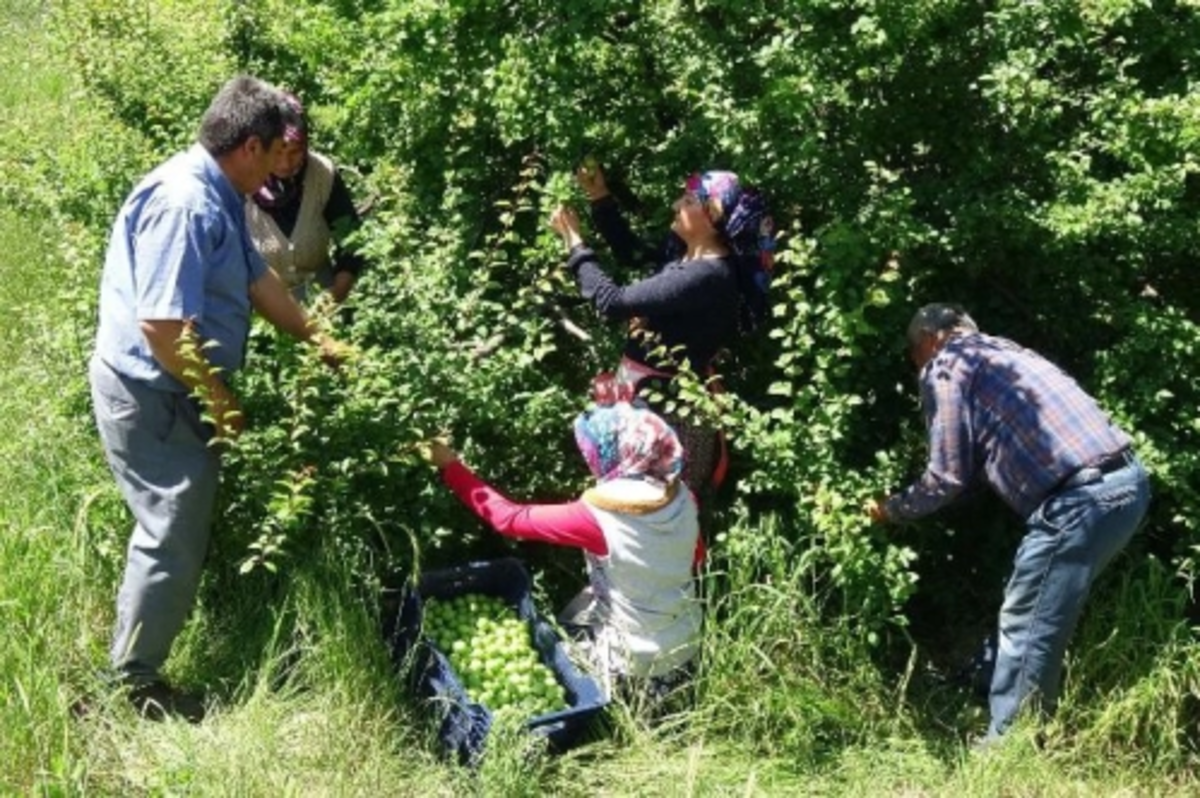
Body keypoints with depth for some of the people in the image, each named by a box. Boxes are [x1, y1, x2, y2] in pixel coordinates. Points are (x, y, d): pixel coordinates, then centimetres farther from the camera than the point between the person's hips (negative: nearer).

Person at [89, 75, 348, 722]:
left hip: (170, 392, 11)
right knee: (173, 540, -1)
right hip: (149, 394, -11)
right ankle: (134, 684, 16)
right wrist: (218, 396, -17)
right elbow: (161, 325, -30)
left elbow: (258, 281, 19)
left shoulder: (218, 197, 7)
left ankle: (136, 660, 40)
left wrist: (317, 340, 27)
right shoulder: (183, 204, -26)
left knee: (175, 531, 22)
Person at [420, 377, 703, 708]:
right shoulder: (682, 499, -13)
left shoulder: (597, 517, -28)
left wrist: (450, 467, -13)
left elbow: (510, 518, -19)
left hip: (637, 662, -5)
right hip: (687, 644, 6)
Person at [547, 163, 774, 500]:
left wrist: (574, 242, -12)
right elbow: (630, 251, 22)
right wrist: (600, 197, 11)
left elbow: (613, 301, -23)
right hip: (652, 396, 10)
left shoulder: (707, 276, -25)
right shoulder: (688, 256, 4)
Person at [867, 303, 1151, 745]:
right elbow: (983, 459, 30)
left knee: (1024, 627, 0)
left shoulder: (946, 365, 3)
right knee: (1044, 621, 21)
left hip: (1081, 496, -9)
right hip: (1126, 479, 9)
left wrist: (892, 509, 16)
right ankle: (1028, 731, 33)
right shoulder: (1001, 351, 28)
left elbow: (948, 477, 0)